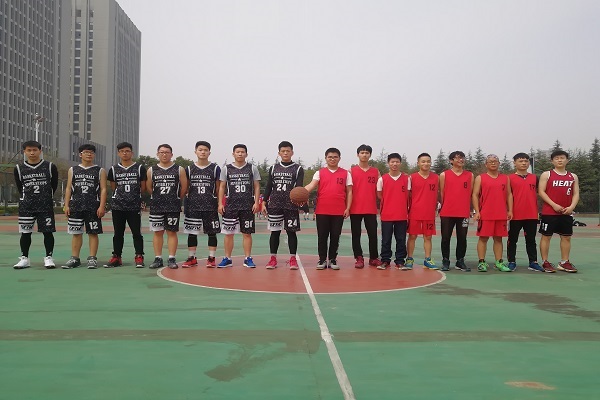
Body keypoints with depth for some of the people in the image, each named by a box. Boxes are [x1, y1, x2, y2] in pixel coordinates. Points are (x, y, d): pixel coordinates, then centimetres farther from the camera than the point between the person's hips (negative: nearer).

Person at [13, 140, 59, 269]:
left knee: (48, 232, 0)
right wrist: (26, 199, 9)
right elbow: (20, 188, 12)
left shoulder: (50, 167, 0)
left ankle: (48, 257, 9)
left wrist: (46, 198, 9)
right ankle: (24, 258, 14)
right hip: (26, 206, 2)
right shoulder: (19, 168, 4)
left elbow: (54, 186, 7)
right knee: (25, 232, 5)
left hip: (45, 206, -1)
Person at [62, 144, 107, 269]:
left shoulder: (100, 171, 5)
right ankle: (74, 258, 13)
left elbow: (103, 189, 0)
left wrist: (102, 206, -10)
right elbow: (68, 188, 11)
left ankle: (92, 258, 6)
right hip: (76, 206, 2)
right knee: (76, 232, 6)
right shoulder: (73, 170, 12)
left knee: (93, 233, 0)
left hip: (93, 206, -2)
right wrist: (66, 205, 2)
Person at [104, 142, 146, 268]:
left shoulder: (140, 168, 2)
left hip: (135, 206, -2)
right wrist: (122, 195, 8)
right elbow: (113, 188, 12)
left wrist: (133, 195, 6)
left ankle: (139, 257, 6)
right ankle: (116, 257, 16)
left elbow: (143, 187, 5)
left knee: (137, 233, 0)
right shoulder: (114, 169, 8)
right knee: (118, 233, 9)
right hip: (117, 206, 2)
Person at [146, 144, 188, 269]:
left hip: (173, 207, -2)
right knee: (157, 232, 5)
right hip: (156, 206, 2)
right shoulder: (151, 170, 6)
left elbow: (184, 187, 3)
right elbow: (148, 187, 11)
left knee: (172, 232, 1)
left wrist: (176, 198, 7)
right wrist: (159, 197, 10)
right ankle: (158, 259, 12)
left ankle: (172, 259, 6)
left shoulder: (179, 169, 1)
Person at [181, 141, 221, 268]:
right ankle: (192, 258, 15)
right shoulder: (189, 169, 7)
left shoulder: (215, 168, 2)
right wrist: (186, 204, 6)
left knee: (212, 232, 2)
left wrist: (218, 203, 1)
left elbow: (218, 188, 5)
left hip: (210, 206, -2)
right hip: (192, 206, 2)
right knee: (191, 232, 5)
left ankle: (211, 258, 11)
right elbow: (186, 188, 12)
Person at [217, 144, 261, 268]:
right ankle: (227, 259, 12)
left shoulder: (252, 168, 6)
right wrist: (220, 203, 0)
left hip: (248, 206, 0)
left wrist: (256, 202, -4)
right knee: (228, 233, 3)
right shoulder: (226, 169, 6)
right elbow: (222, 187, 8)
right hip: (230, 205, 1)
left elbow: (257, 187, 5)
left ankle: (248, 259, 11)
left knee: (247, 233, 3)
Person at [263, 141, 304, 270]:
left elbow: (299, 187, -6)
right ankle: (273, 258, 11)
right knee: (275, 231, 4)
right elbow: (268, 187, 12)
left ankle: (293, 258, 8)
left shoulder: (298, 169, 4)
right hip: (274, 204, 2)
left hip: (291, 205, -2)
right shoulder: (273, 168, 11)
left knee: (291, 231, 1)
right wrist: (264, 203, 6)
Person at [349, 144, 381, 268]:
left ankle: (374, 258, 16)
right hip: (355, 209, -1)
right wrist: (347, 207, -4)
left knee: (373, 234, 4)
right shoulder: (352, 171, 5)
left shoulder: (376, 171, 10)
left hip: (371, 209, 1)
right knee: (356, 234, 3)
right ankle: (359, 258, 10)